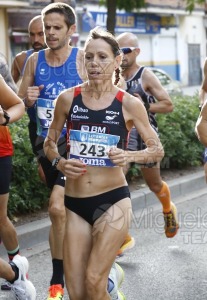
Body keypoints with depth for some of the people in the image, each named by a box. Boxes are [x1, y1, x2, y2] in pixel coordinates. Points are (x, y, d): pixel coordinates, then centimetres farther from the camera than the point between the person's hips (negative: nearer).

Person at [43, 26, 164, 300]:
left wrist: (129, 156, -16)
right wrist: (60, 163, -8)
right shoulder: (68, 99, 0)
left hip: (113, 200, -2)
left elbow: (158, 150, 3)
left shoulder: (129, 104, -5)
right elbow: (50, 142, 12)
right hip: (75, 203, 2)